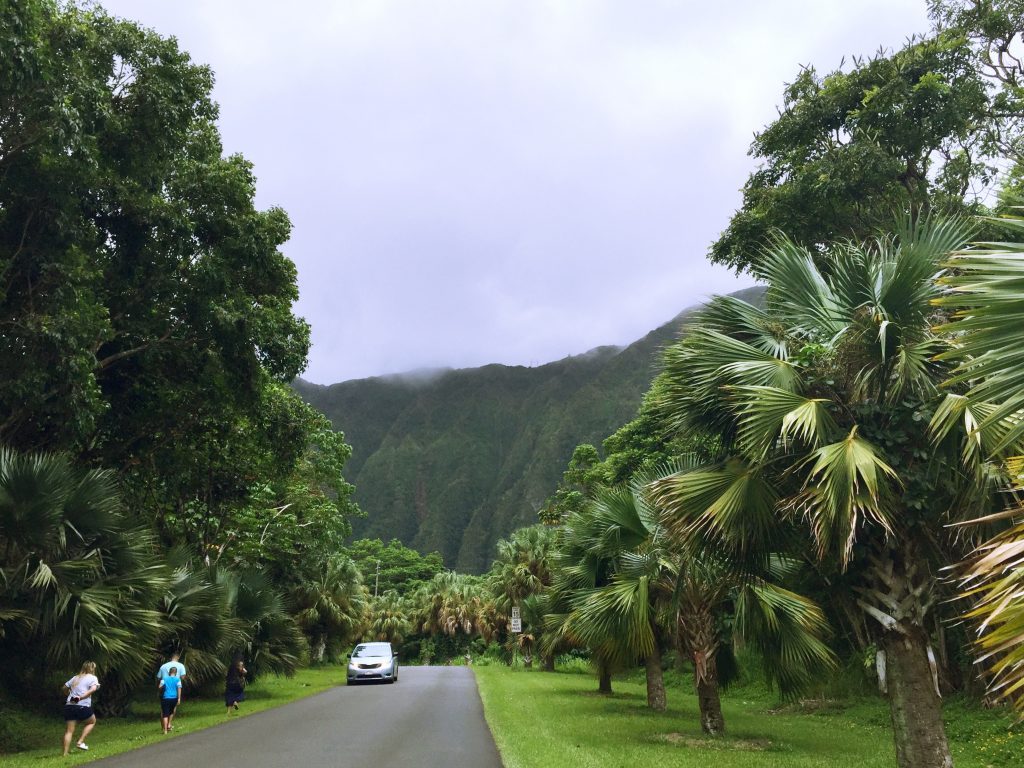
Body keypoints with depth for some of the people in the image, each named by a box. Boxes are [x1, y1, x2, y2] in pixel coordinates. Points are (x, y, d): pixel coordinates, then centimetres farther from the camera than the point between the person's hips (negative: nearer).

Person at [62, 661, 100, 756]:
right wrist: (81, 697, -17)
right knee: (92, 722, 21)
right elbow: (93, 689, -17)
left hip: (69, 705, 5)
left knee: (69, 731, 7)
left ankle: (65, 753, 1)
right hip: (83, 706, -5)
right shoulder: (92, 678, 2)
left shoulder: (75, 678, 19)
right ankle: (80, 742, 10)